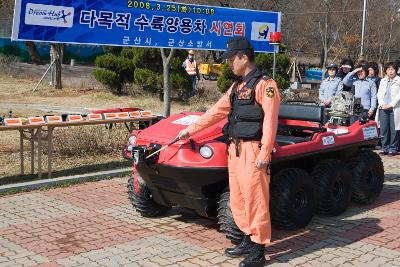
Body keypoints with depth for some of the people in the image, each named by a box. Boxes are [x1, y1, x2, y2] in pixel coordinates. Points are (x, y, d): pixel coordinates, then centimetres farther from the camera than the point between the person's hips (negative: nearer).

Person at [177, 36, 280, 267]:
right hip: (235, 149, 9)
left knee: (255, 200, -5)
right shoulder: (237, 86, 17)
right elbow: (217, 112, 22)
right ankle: (249, 240, 26)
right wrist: (191, 130, 25)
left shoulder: (264, 84, -9)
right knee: (237, 200, 13)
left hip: (253, 151, -9)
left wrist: (264, 154, -20)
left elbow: (270, 122, -15)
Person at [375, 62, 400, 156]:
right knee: (384, 129, 2)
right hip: (383, 108, 4)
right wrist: (382, 104, -3)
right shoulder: (383, 81, 19)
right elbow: (379, 94, 13)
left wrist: (390, 105, -12)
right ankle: (384, 148, 10)